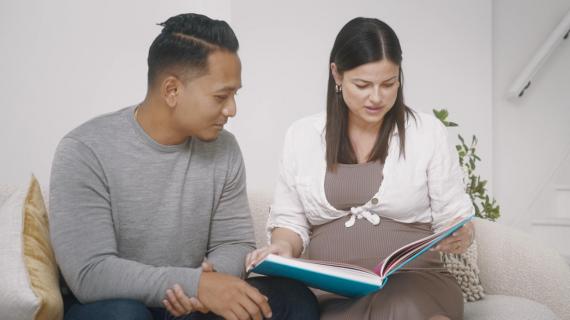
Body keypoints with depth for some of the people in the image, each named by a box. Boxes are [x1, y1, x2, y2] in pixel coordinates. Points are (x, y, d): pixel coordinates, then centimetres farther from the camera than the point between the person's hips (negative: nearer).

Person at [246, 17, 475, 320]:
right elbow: (290, 220, 11)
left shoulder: (427, 131, 4)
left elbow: (454, 216, 7)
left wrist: (458, 237, -16)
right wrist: (283, 247, -11)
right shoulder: (302, 135, 8)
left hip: (413, 284, 0)